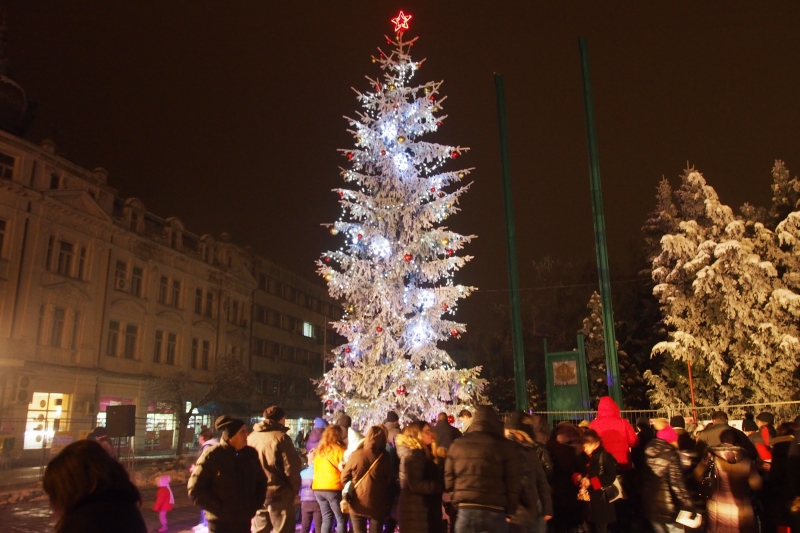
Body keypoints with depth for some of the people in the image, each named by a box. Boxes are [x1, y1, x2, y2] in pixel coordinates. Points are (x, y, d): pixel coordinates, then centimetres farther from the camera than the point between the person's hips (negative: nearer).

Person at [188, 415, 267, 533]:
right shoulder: (212, 456, -12)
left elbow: (261, 481, 18)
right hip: (220, 524, -4)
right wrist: (219, 508, -14)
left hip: (244, 522, 5)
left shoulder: (251, 454, 3)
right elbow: (195, 490, -11)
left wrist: (255, 505, 4)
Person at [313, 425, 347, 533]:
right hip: (333, 488, -6)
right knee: (341, 519, 2)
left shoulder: (319, 450, 13)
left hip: (318, 488, 6)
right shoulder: (339, 449, -5)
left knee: (327, 518, 13)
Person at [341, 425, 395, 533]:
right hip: (377, 504, 0)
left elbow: (344, 477, -1)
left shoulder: (356, 455, -8)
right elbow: (390, 481, -4)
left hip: (357, 503, 0)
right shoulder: (384, 457, -8)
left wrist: (347, 494, 16)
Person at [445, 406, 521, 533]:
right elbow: (513, 483, 0)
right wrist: (510, 511, 11)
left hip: (465, 510, 2)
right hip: (493, 512, -2)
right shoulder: (505, 445, 0)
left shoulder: (457, 445, 8)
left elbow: (449, 479, 10)